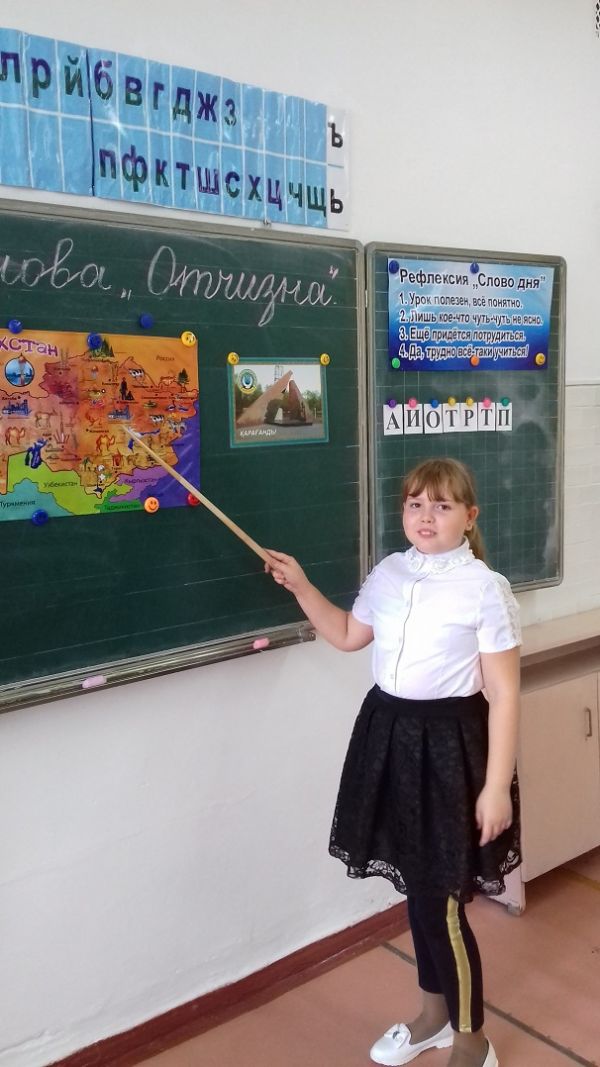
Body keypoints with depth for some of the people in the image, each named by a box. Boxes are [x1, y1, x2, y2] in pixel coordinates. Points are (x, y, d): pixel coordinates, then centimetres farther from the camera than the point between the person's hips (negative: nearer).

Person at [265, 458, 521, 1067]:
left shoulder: (485, 589, -14)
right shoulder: (387, 574, 4)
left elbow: (503, 697, -12)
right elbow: (347, 635, 21)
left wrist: (497, 787, -14)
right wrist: (300, 586, 11)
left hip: (450, 743, -6)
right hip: (390, 734, 6)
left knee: (442, 901, 1)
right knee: (416, 886, 19)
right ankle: (434, 1012, 41)